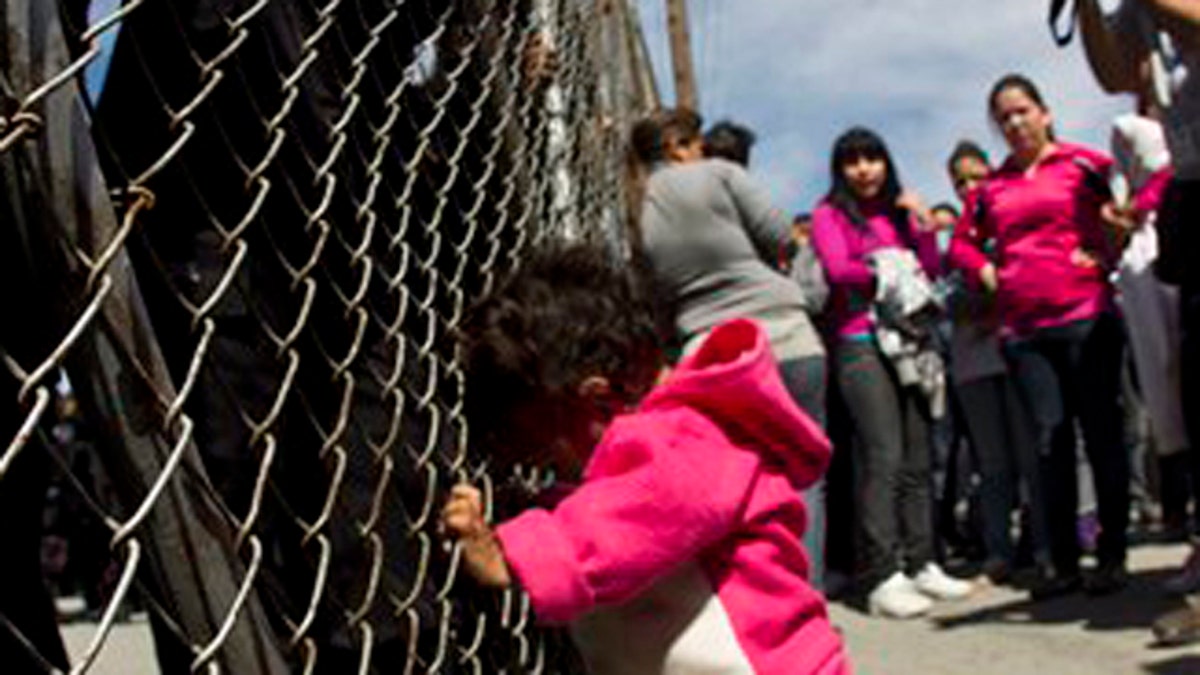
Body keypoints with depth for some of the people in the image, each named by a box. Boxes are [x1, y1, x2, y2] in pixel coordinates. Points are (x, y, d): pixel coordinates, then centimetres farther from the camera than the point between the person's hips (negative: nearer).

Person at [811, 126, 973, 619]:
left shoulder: (898, 213, 19)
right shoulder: (830, 214, 5)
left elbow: (931, 269, 13)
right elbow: (838, 268, -9)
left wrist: (922, 224, 3)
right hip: (861, 342, -6)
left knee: (917, 457, 5)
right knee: (883, 457, -13)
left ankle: (920, 564, 12)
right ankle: (881, 577, -12)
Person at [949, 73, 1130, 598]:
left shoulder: (1079, 163, 2)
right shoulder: (991, 187, 14)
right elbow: (963, 241, 25)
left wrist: (1108, 251, -10)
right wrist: (983, 271, 6)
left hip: (1084, 317, -3)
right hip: (1022, 328, 4)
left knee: (1101, 432, 0)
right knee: (1049, 440, 3)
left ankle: (1113, 555, 8)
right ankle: (1064, 563, 7)